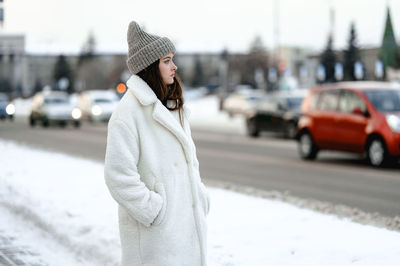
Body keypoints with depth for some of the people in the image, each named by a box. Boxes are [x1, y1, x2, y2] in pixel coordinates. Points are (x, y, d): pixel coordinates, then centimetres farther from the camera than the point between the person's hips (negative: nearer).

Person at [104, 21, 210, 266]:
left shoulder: (174, 106, 14)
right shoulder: (129, 112, -14)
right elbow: (119, 175, -19)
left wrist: (200, 195, 10)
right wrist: (153, 211, -17)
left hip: (187, 222, 8)